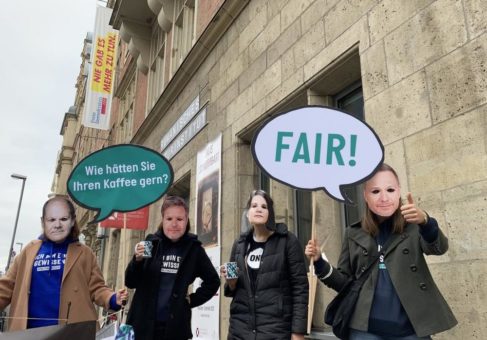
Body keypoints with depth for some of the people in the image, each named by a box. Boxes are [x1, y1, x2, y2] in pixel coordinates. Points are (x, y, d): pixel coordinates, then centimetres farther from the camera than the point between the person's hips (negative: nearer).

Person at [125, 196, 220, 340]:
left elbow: (213, 281, 12)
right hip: (143, 325, 1)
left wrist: (192, 300, 3)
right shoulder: (151, 243, -1)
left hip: (175, 327, 0)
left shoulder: (194, 249, 0)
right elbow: (130, 282, 0)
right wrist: (137, 260, -17)